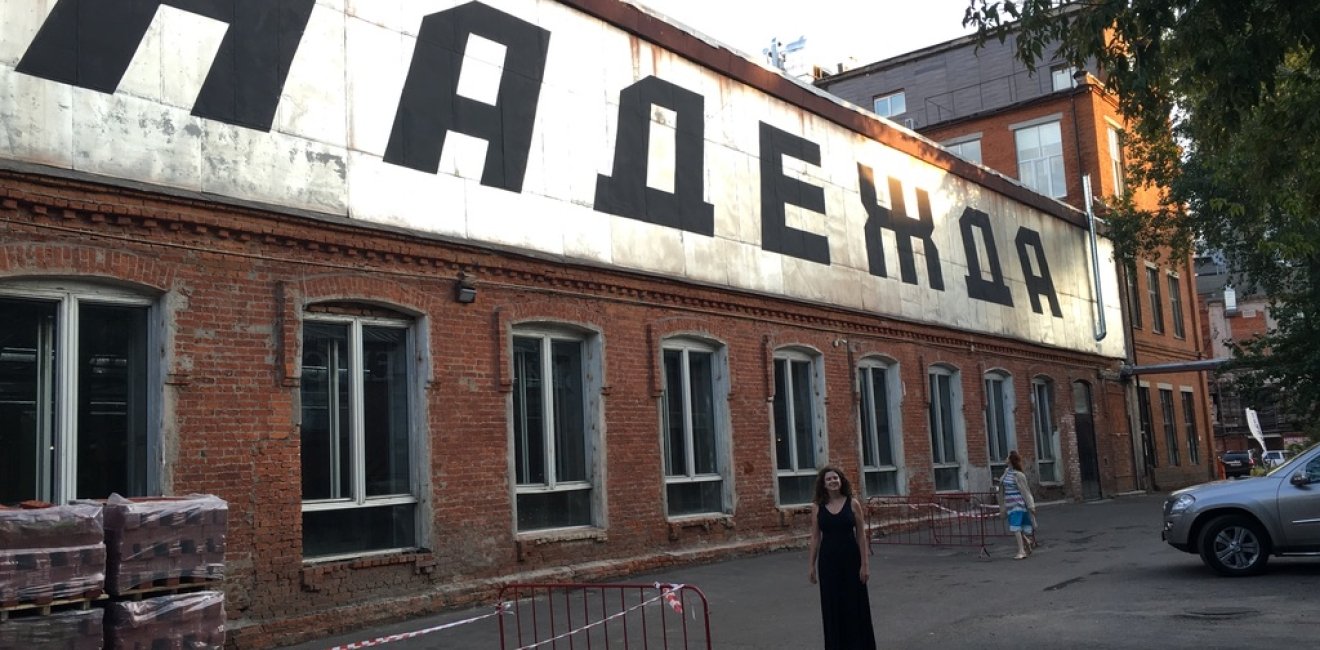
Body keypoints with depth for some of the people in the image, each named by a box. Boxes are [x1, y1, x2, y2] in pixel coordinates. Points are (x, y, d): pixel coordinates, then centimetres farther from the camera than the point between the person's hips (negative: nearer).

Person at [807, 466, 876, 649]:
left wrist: (865, 564, -7)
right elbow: (815, 538, 4)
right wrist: (812, 565, 3)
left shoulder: (853, 504, -3)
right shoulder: (817, 507, 1)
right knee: (832, 606, 7)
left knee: (855, 604, 5)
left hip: (850, 559, -1)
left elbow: (861, 536, -3)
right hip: (828, 560, 1)